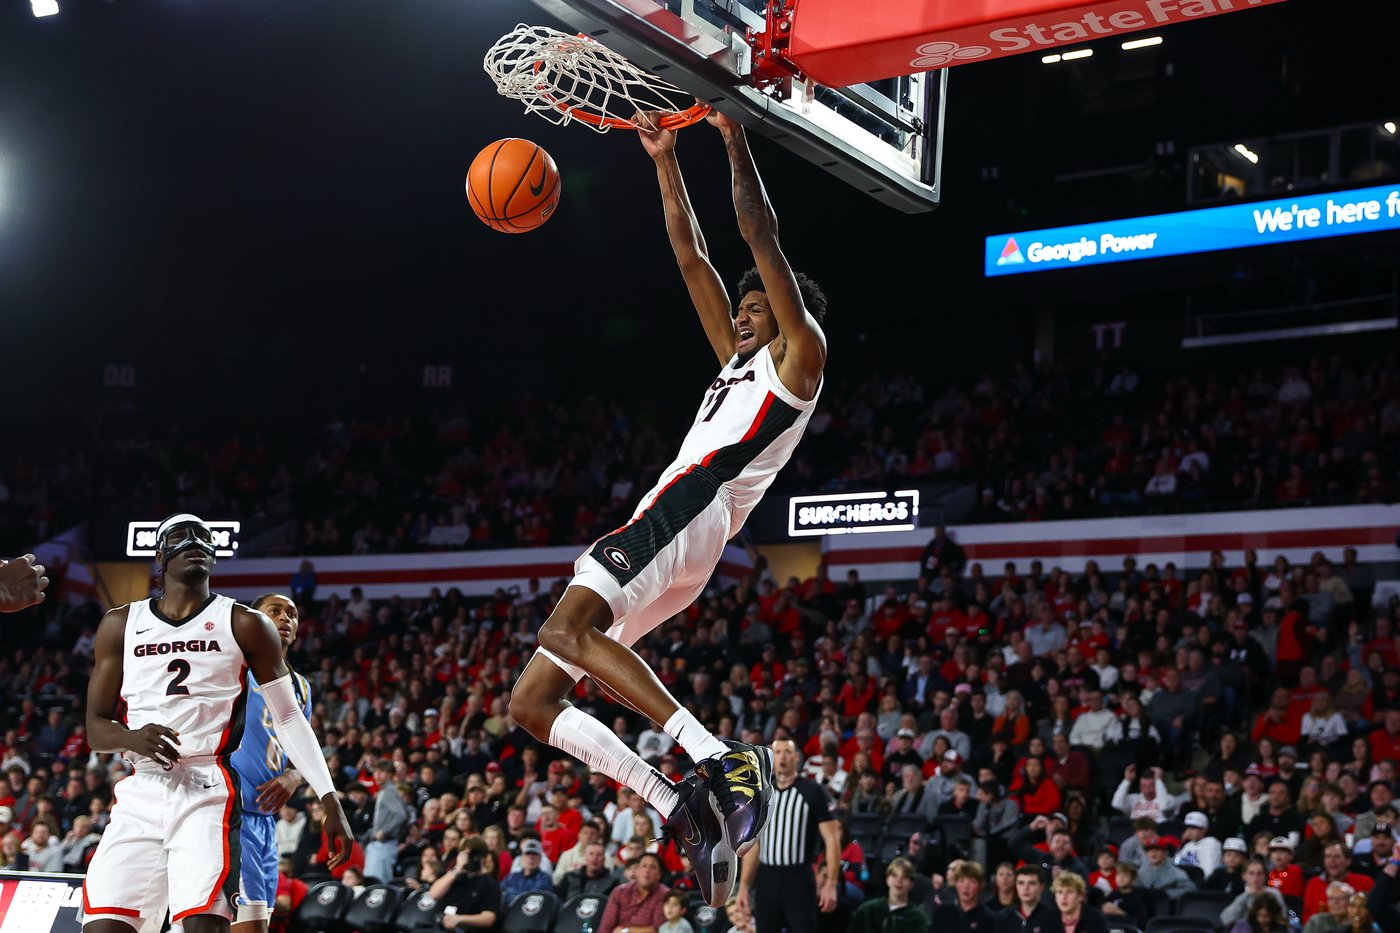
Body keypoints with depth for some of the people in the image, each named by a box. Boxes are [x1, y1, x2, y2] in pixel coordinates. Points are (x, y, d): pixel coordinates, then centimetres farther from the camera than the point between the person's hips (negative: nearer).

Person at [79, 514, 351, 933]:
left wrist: (330, 802, -1)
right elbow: (96, 729, 14)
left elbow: (288, 718, 8)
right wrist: (131, 737, -11)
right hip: (140, 795, 3)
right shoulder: (120, 625, 14)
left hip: (208, 792, -3)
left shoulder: (245, 626, 7)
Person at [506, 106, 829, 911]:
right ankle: (686, 812, -7)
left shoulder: (800, 355, 10)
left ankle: (726, 761, -36)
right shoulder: (739, 363, 32)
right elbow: (692, 257, 34)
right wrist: (665, 158, 34)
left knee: (566, 631, -34)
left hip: (689, 511, -9)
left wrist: (735, 140, 6)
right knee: (531, 704, 0)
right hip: (670, 527, 9)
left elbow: (763, 238, 3)